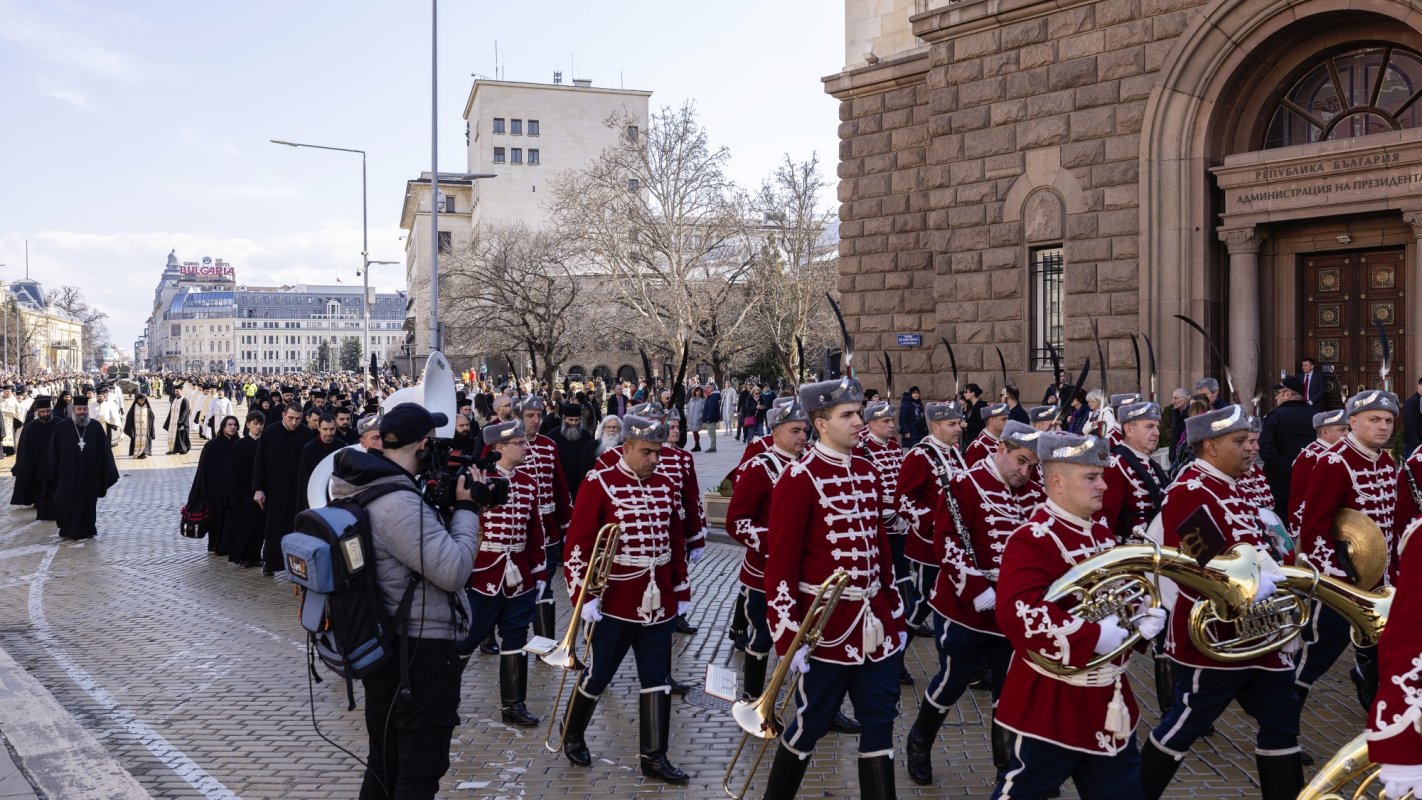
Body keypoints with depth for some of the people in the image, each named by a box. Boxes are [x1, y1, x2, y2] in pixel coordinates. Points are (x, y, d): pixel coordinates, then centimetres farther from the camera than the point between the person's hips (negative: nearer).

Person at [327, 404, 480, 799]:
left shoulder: (364, 491, 5)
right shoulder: (400, 503, -26)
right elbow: (454, 571, -26)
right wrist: (466, 508, -14)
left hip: (384, 645, 10)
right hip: (421, 651, -10)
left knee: (386, 762, 21)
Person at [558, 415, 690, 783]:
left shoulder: (666, 486, 7)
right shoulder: (599, 483, -10)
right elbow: (578, 543, -11)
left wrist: (681, 592, 12)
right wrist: (583, 596, -16)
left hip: (658, 603, 5)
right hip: (613, 602, -5)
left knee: (658, 680, 8)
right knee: (597, 676, 9)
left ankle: (654, 757, 19)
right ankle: (572, 734, 34)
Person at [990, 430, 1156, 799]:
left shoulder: (1100, 531, 8)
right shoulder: (1032, 539, -21)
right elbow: (1019, 613, -34)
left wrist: (1145, 614, -3)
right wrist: (1094, 637, -32)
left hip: (1108, 696, 9)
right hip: (1053, 702, -9)